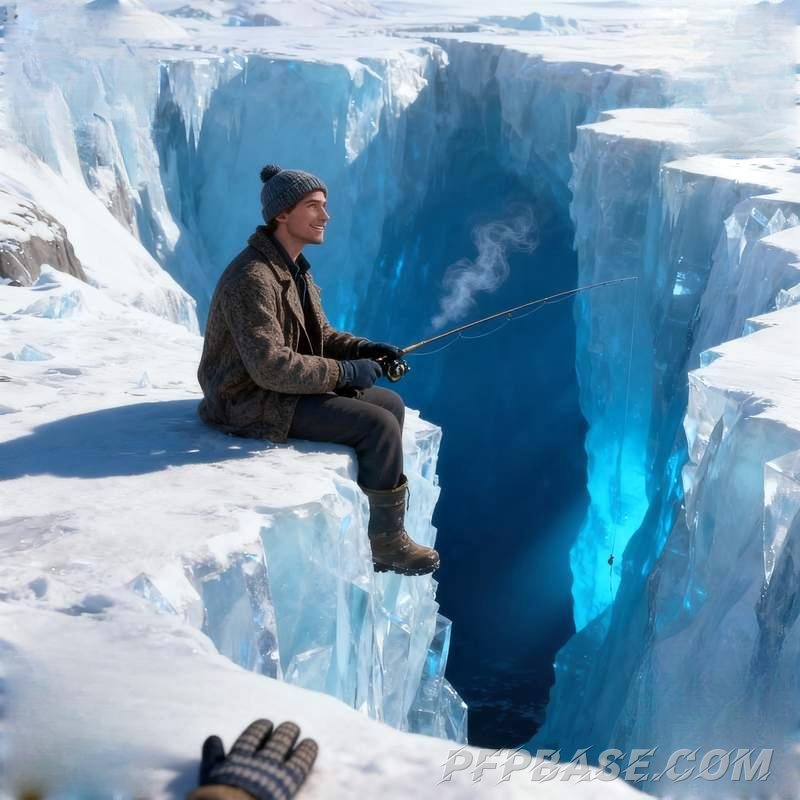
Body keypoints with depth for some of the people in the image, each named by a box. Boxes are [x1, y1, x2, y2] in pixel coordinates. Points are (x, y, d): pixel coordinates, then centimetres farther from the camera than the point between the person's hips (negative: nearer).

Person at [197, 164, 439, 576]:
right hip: (253, 403, -10)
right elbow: (271, 367, -31)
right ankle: (389, 543, -1)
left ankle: (382, 524, 12)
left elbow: (319, 335, 15)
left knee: (391, 404, 8)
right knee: (378, 426, -17)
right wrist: (345, 373, -22)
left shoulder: (294, 268, 7)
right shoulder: (252, 279, -26)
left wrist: (366, 349, -4)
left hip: (283, 387, 10)